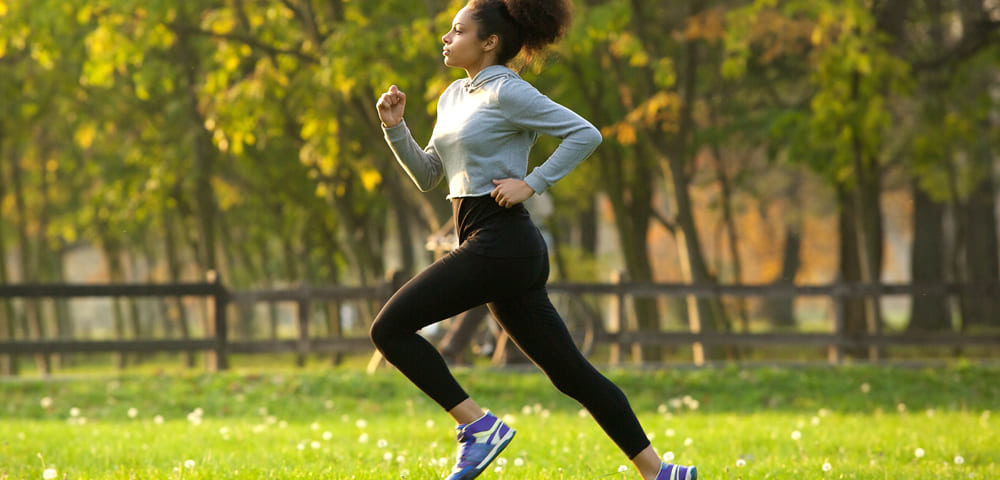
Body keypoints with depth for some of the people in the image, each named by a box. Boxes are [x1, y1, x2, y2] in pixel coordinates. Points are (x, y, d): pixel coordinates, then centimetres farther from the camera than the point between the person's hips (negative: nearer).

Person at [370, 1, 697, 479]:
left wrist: (531, 183, -14)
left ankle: (478, 426, -7)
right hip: (491, 247, 9)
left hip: (500, 243, -9)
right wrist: (395, 127, 9)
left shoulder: (507, 92, -8)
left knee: (389, 328, -10)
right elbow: (426, 177, 21)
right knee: (568, 372, 8)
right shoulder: (455, 96, 18)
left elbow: (586, 134, -13)